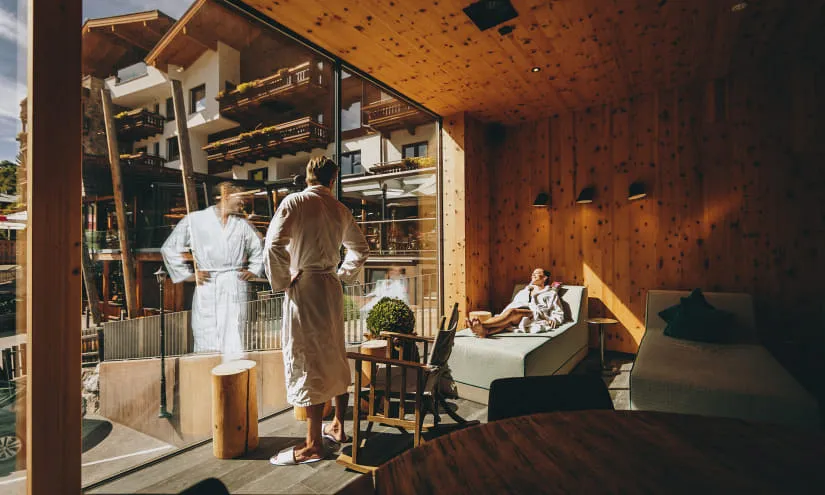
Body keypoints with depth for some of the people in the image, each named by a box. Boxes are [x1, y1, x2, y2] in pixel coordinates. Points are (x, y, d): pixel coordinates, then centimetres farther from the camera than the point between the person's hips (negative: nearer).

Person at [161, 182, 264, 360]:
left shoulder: (242, 224, 15)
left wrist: (254, 270, 14)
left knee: (233, 341, -4)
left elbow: (260, 248, 26)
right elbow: (169, 248, 10)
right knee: (206, 344, 0)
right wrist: (187, 274, 4)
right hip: (206, 288, -1)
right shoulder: (195, 220, 6)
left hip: (235, 287, 1)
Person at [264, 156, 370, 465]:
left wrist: (282, 283, -8)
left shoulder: (294, 202, -7)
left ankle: (313, 446, 13)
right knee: (335, 358, 16)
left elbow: (273, 245, -20)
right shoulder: (340, 209, 9)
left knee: (307, 363, 1)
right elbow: (361, 249, 20)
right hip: (332, 289, 6)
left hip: (303, 289, -6)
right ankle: (338, 427, 33)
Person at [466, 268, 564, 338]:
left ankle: (482, 325, -56)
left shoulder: (551, 293, 24)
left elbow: (559, 314, 16)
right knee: (509, 319, -36)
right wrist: (500, 317, 5)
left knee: (512, 312, -36)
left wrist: (552, 321, -8)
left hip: (537, 316, -3)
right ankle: (485, 331, -66)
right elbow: (512, 305, 25)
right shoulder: (523, 292, 34)